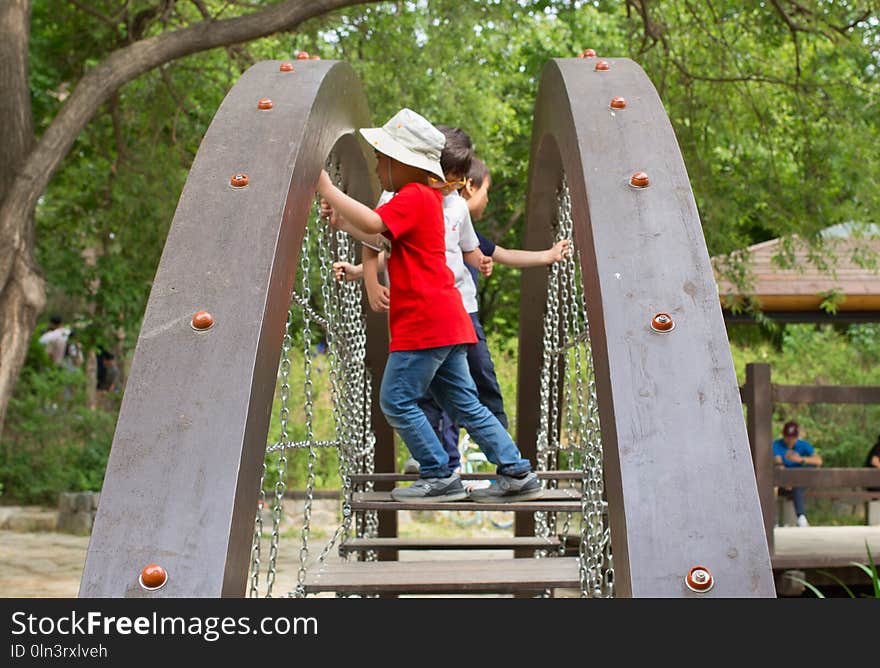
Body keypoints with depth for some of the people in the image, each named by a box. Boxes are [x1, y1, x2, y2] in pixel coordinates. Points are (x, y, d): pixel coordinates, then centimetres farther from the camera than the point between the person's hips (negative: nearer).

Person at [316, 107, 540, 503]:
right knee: (464, 404, 11)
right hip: (446, 321, 10)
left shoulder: (413, 197, -11)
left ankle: (440, 477, 2)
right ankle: (518, 474, 12)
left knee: (397, 400, -3)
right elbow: (383, 242, 24)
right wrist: (341, 217, 14)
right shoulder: (427, 197, 20)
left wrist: (326, 189, -20)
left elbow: (372, 224, -28)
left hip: (426, 320, -10)